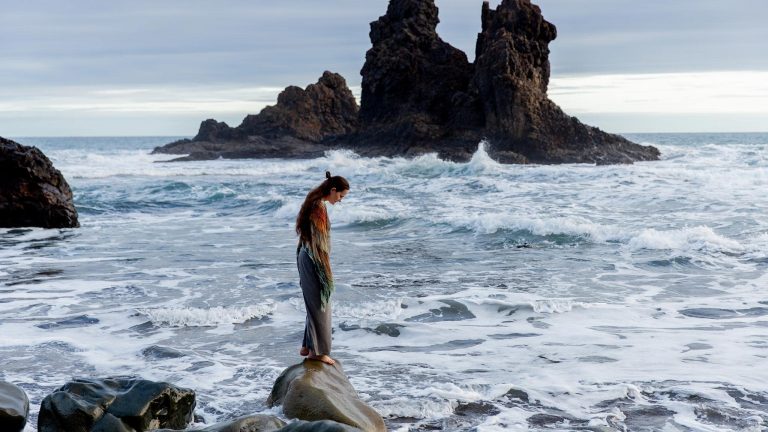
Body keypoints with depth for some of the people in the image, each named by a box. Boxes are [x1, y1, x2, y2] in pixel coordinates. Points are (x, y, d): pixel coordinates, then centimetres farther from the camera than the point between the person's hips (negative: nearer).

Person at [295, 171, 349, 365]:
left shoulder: (314, 202, 11)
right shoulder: (319, 207, -19)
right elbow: (319, 241, -20)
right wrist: (327, 270, -16)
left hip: (306, 257, 10)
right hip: (314, 261, -10)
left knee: (314, 303, 17)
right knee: (319, 305, -1)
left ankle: (308, 346, 25)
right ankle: (318, 351, 7)